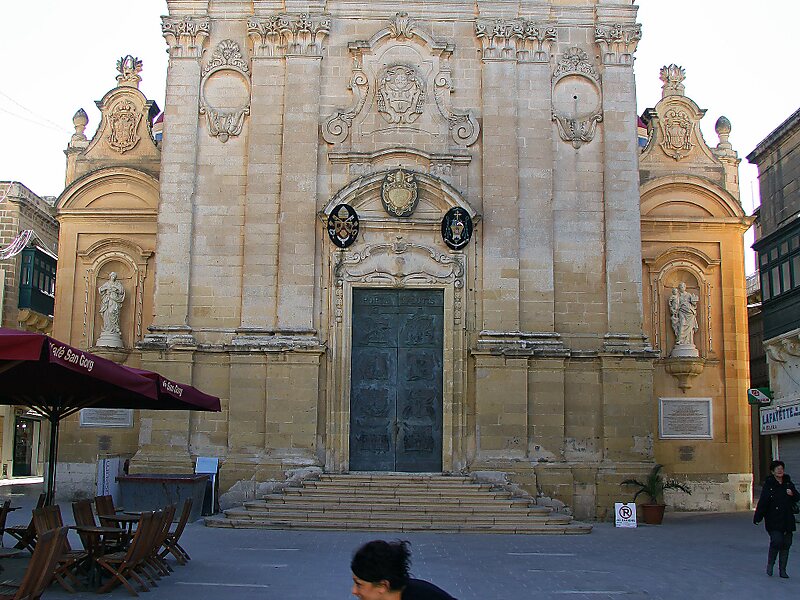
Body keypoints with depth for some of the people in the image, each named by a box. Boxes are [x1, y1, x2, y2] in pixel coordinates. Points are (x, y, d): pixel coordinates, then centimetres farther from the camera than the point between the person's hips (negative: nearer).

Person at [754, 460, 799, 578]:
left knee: (786, 544, 6)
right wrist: (757, 517, -15)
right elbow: (762, 501, -10)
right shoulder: (768, 484, -5)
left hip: (787, 520, 5)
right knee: (777, 541, -17)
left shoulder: (788, 483, 10)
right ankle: (770, 564, 6)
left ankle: (782, 570, 17)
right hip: (773, 521, -5)